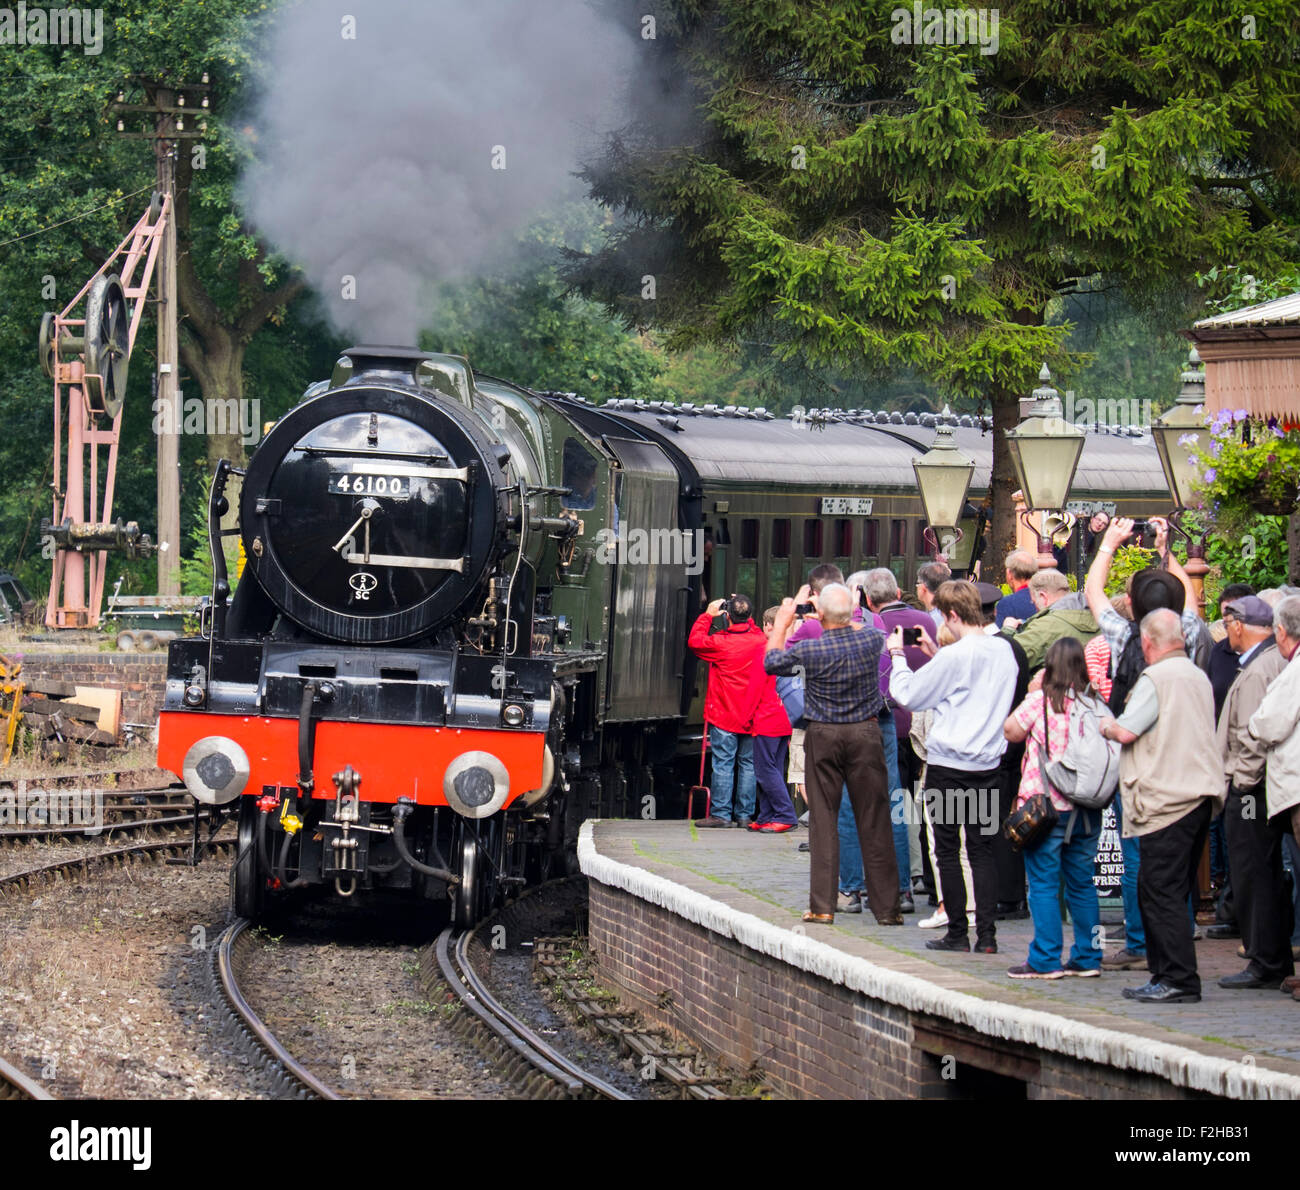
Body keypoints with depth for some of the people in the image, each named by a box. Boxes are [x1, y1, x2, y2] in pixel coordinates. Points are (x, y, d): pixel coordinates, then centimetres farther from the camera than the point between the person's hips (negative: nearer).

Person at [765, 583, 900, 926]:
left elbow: (772, 663, 9)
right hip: (865, 733, 2)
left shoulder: (809, 650, -12)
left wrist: (782, 622, 21)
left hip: (823, 737, -1)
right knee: (873, 821, 4)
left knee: (823, 820, 4)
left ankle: (822, 906, 2)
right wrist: (845, 617, 30)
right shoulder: (870, 640, -6)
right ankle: (886, 906, 7)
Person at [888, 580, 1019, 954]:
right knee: (982, 849, 9)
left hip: (948, 763, -6)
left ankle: (958, 933, 4)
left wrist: (898, 656, 8)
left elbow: (907, 695, -5)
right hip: (987, 762, 6)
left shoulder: (955, 656, -15)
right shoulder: (1004, 650, 4)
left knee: (947, 850, 3)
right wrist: (935, 656, 19)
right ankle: (987, 934, 4)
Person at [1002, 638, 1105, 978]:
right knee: (1081, 882, 12)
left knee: (1044, 883, 0)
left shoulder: (1040, 701, -10)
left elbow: (1012, 731, 4)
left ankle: (1045, 960, -2)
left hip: (1047, 806, -5)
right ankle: (1088, 958, 15)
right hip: (1087, 808, 5)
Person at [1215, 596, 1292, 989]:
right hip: (1268, 786, 10)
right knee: (1269, 875, 14)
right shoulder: (1279, 661, 11)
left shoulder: (1255, 672, -17)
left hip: (1248, 789, -10)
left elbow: (1254, 737, -22)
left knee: (1252, 877, -5)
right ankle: (1278, 960, 19)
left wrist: (1243, 780, -13)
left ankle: (1264, 965, -3)